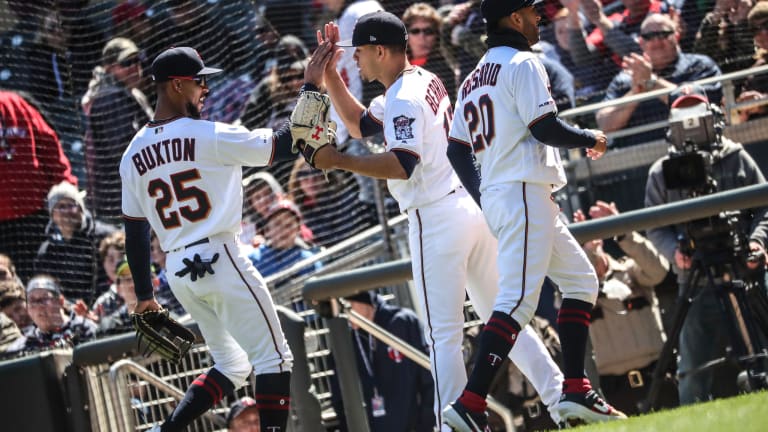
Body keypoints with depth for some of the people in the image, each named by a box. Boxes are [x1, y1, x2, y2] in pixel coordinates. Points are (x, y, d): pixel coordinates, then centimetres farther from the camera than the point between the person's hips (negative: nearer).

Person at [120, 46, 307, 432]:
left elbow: (134, 232, 13)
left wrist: (144, 295, 20)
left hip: (177, 269, 7)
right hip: (219, 260, -7)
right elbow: (284, 145, -8)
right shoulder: (210, 137, -11)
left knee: (232, 365, 19)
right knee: (274, 358, 0)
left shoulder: (133, 155, 8)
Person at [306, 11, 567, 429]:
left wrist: (337, 160, -23)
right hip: (474, 207, 9)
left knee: (443, 335, -6)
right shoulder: (426, 81, 16)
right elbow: (360, 123, 26)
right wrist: (328, 75, 18)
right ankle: (559, 395, 10)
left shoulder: (404, 99, -13)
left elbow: (403, 165, -25)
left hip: (436, 219, -9)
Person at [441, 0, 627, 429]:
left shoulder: (473, 80, 19)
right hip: (525, 194, -10)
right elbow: (545, 128, -16)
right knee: (517, 299, -16)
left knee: (581, 278, 17)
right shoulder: (522, 64, -7)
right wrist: (591, 139, 0)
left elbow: (458, 150, 16)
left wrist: (484, 200, 19)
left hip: (496, 198, 10)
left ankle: (576, 392, 11)